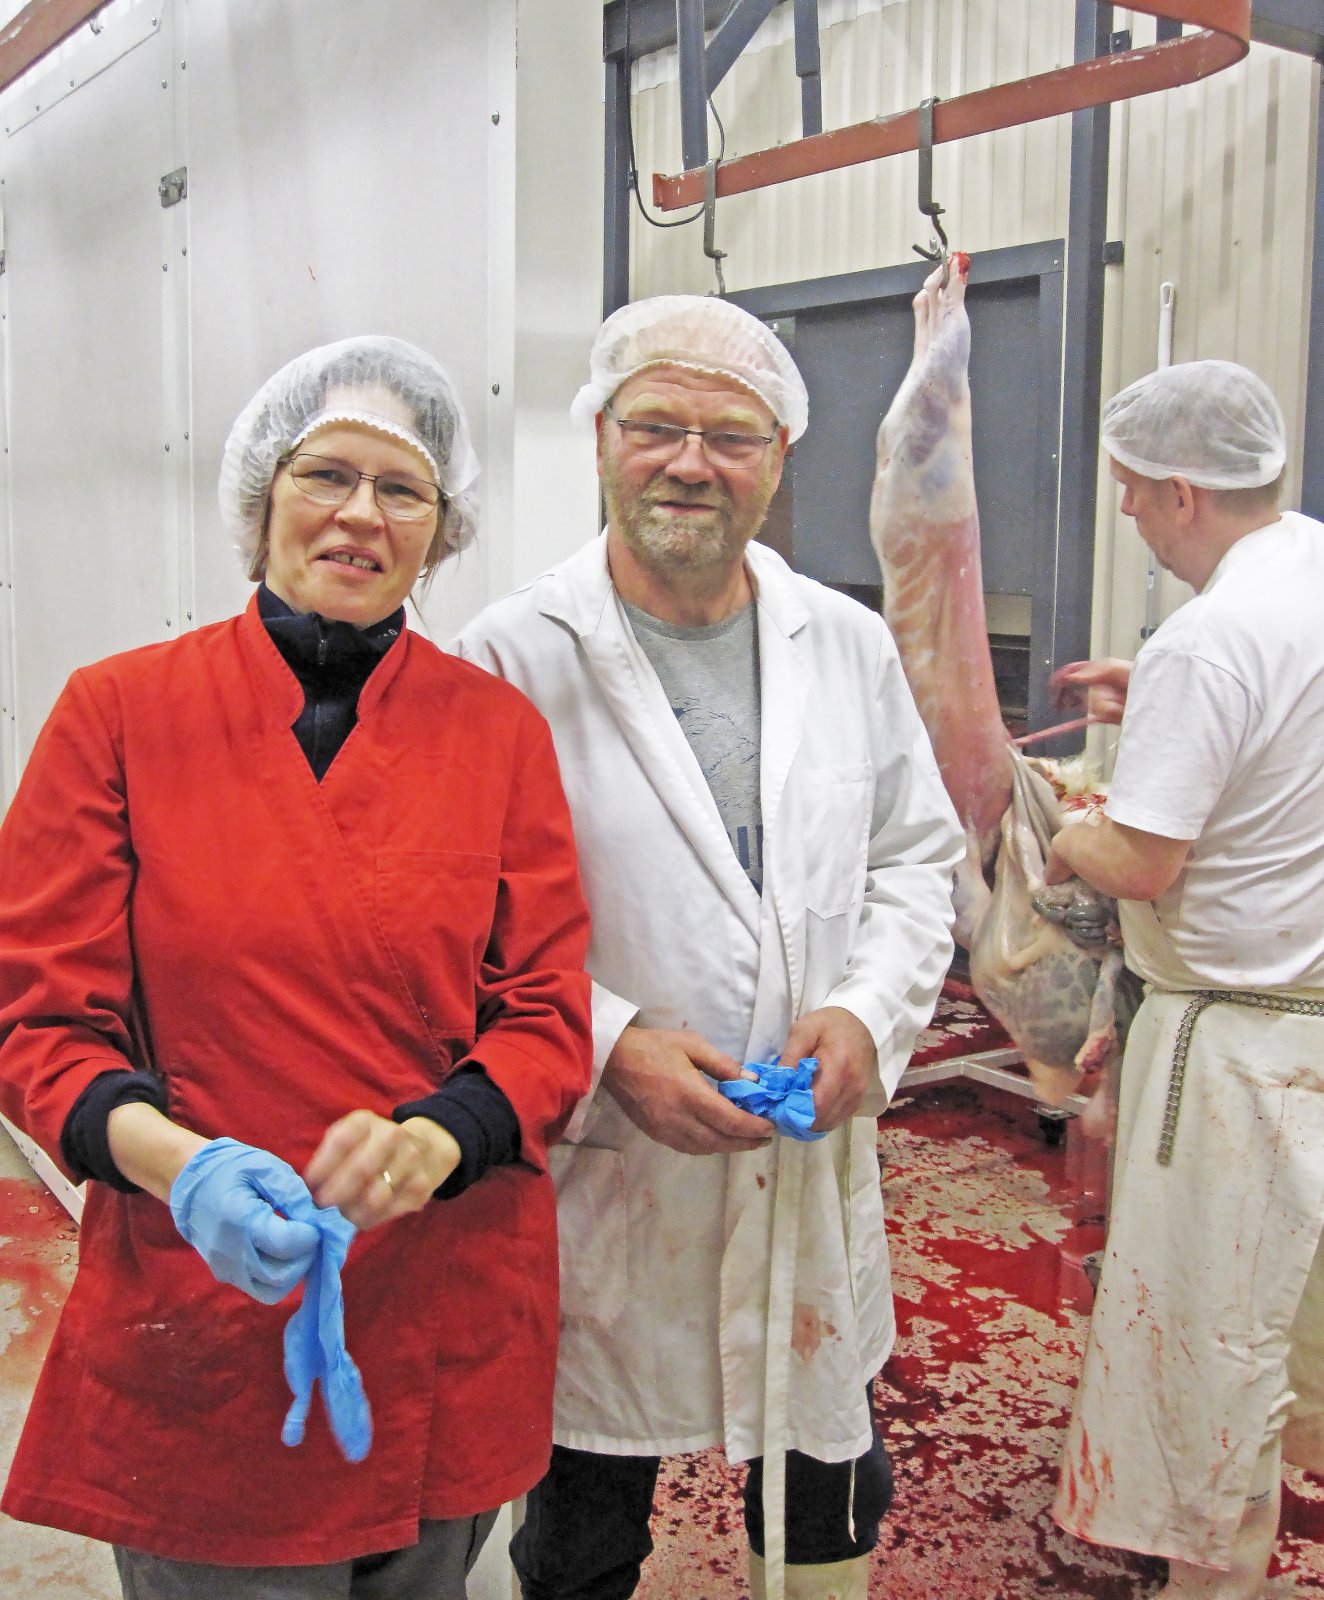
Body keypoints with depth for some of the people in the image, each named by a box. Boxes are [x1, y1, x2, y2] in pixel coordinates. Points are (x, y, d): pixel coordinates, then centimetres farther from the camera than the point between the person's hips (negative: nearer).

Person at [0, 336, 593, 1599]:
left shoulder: (498, 728, 0)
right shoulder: (120, 711, -5)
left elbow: (547, 1016, 0)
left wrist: (430, 1140, -20)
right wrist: (179, 1162, -22)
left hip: (445, 1319, 2)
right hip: (198, 1323, -1)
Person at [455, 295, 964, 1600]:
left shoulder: (849, 645, 3)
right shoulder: (509, 658, -10)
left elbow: (917, 858, 9)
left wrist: (867, 1013, -8)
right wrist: (610, 1049, -21)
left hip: (813, 1165, 4)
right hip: (595, 1171, -3)